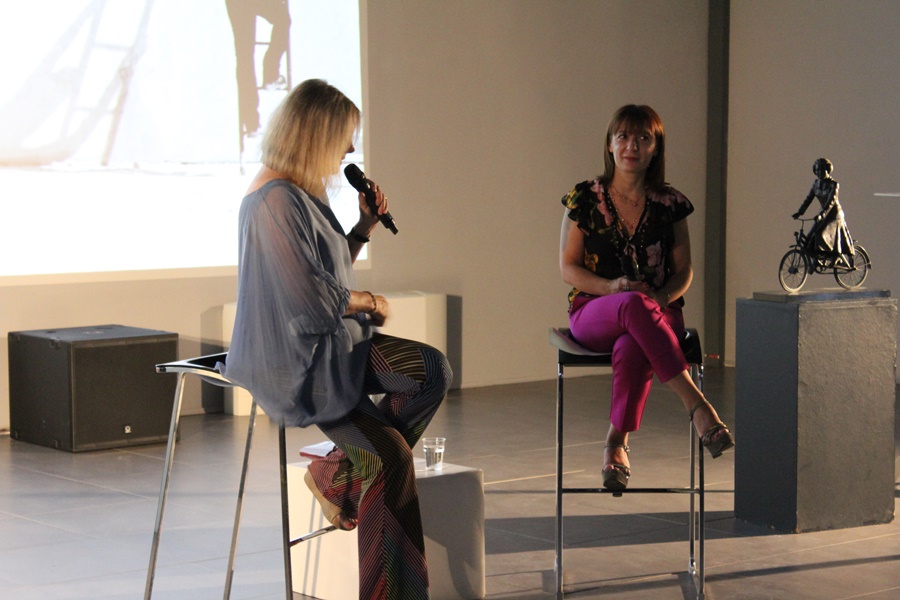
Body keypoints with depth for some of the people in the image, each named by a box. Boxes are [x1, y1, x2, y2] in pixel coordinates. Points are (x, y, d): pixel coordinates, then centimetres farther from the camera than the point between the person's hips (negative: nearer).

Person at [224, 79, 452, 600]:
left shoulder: (303, 194, 14)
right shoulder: (276, 201, -18)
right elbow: (307, 294, -21)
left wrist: (365, 226, 14)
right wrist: (368, 300, -6)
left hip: (333, 343, 10)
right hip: (293, 360, -10)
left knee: (434, 371, -8)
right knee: (392, 458, -16)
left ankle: (344, 469, -6)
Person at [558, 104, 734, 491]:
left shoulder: (670, 204, 7)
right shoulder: (585, 199, 2)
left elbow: (683, 269, 11)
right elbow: (568, 268, 2)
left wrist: (664, 296, -12)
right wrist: (613, 287, -16)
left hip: (659, 313, 1)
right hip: (593, 311, -1)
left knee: (632, 349, -38)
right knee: (635, 305, -39)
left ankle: (616, 443, -21)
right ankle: (695, 404, -40)